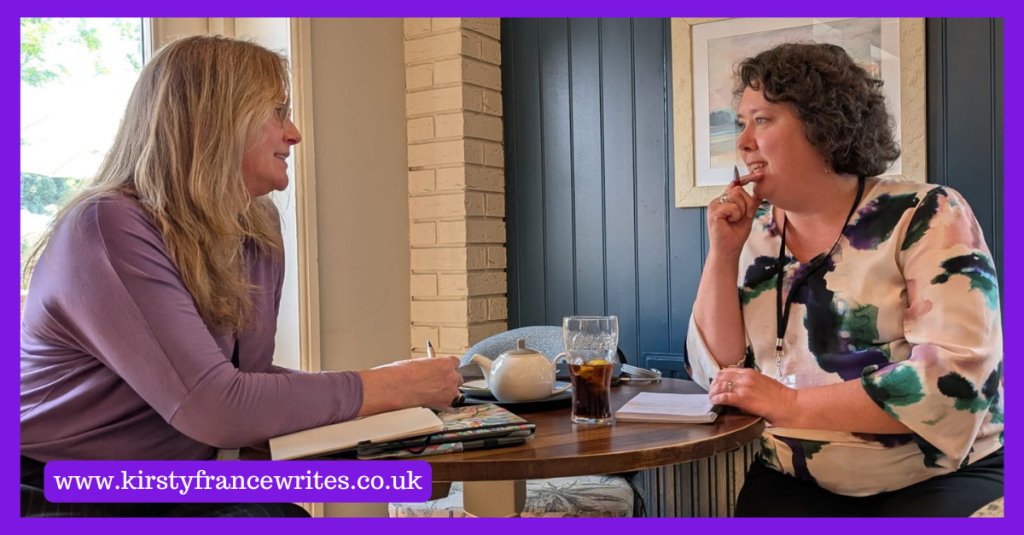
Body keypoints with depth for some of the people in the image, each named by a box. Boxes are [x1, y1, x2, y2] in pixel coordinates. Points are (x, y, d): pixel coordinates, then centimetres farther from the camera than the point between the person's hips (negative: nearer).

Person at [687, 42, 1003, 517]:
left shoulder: (925, 216, -7)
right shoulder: (755, 235, 5)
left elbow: (957, 374, -18)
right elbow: (718, 373, 2)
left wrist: (791, 405, -19)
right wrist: (722, 254, -7)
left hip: (941, 478, -3)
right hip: (794, 485, 3)